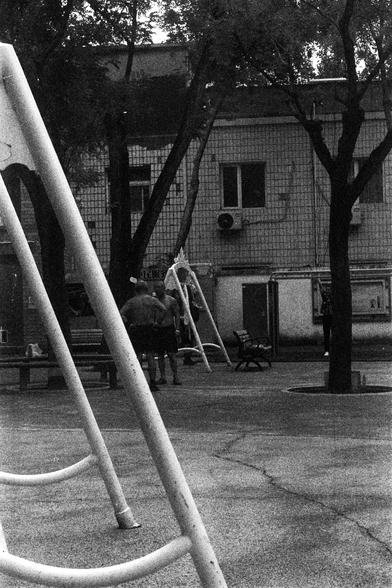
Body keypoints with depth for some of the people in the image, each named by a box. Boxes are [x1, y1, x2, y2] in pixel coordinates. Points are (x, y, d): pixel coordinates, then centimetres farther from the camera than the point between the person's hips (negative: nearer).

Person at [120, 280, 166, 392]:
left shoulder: (131, 302, 5)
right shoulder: (152, 300, 5)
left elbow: (121, 314, -7)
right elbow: (163, 310, -9)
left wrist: (128, 324, -2)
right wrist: (157, 322, -4)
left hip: (135, 331, 0)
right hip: (150, 330, 0)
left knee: (137, 357, 3)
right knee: (150, 357, 3)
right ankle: (152, 383, 0)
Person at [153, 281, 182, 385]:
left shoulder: (171, 300, -1)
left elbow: (177, 315, 0)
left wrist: (177, 329, -8)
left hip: (169, 329, -3)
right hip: (157, 330, 3)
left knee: (172, 354, -5)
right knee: (160, 355, 5)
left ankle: (175, 377, -2)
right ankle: (162, 377, 11)